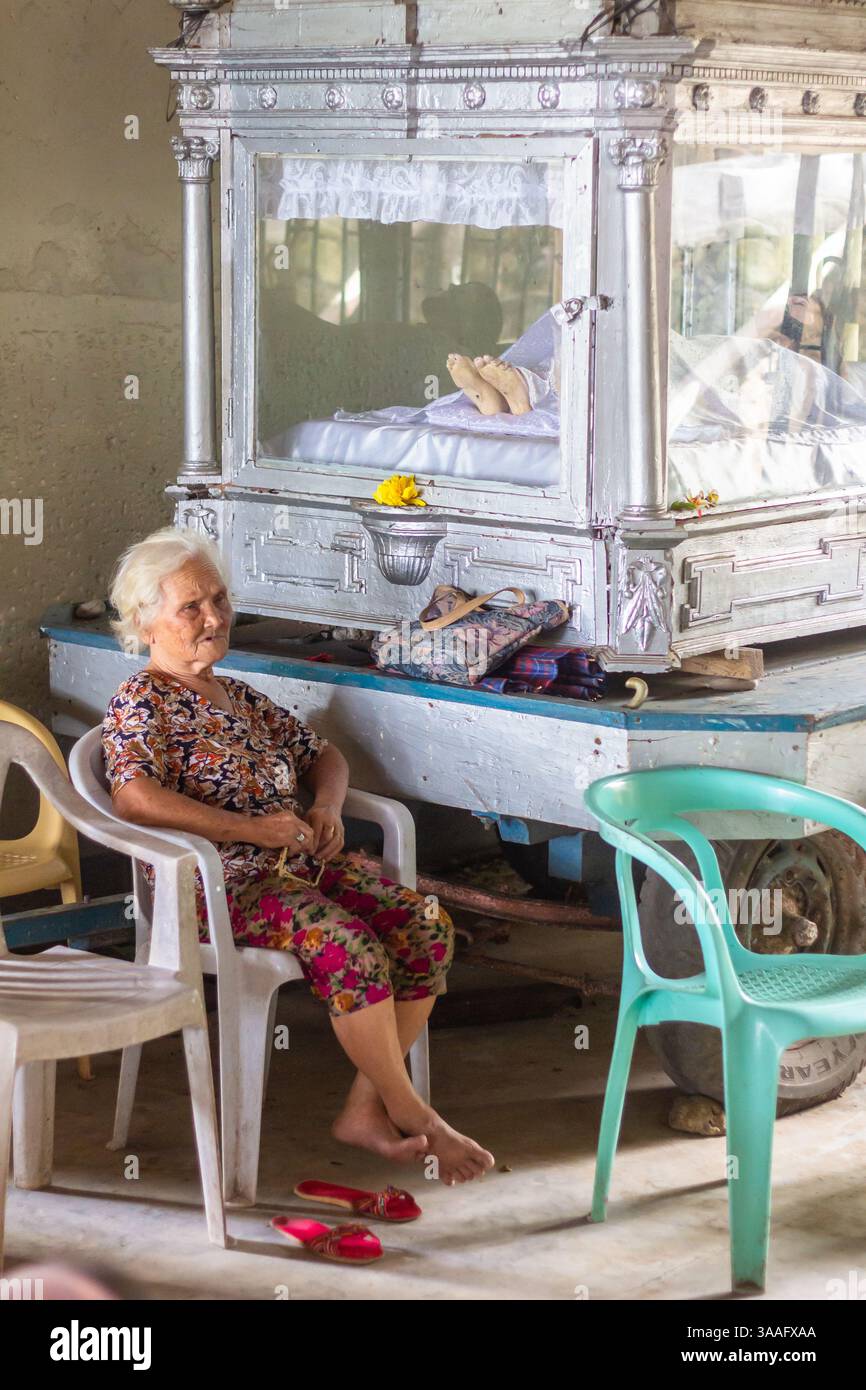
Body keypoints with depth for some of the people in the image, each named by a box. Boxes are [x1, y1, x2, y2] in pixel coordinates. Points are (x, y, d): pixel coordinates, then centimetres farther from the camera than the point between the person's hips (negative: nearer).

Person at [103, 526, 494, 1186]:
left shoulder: (241, 698, 21)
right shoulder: (142, 704, -4)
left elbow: (323, 755, 30)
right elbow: (135, 797, -22)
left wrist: (327, 807, 5)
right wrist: (251, 828, -21)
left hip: (298, 862, 8)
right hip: (217, 882, -8)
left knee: (426, 926, -14)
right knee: (346, 941, -32)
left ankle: (365, 1108, -9)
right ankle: (411, 1114, -17)